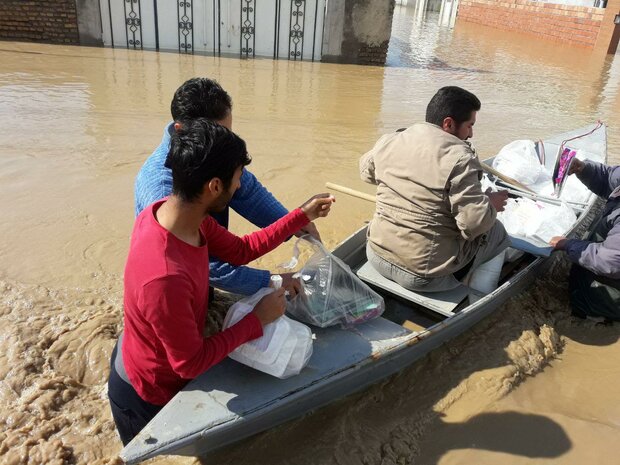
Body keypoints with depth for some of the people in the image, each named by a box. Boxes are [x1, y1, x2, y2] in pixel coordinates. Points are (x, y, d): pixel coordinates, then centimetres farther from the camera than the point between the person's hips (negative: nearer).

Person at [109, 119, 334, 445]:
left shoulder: (178, 210, -18)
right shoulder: (166, 278, -44)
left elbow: (241, 250, -3)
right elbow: (192, 364, -29)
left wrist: (302, 216, -4)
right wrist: (258, 320, -22)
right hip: (146, 397, -7)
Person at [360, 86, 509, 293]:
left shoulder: (388, 142, 0)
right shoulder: (459, 158, -19)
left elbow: (366, 171, 20)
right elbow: (475, 223, -21)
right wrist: (491, 204, -1)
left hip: (377, 257, 7)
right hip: (424, 277, -6)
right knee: (497, 231, 15)